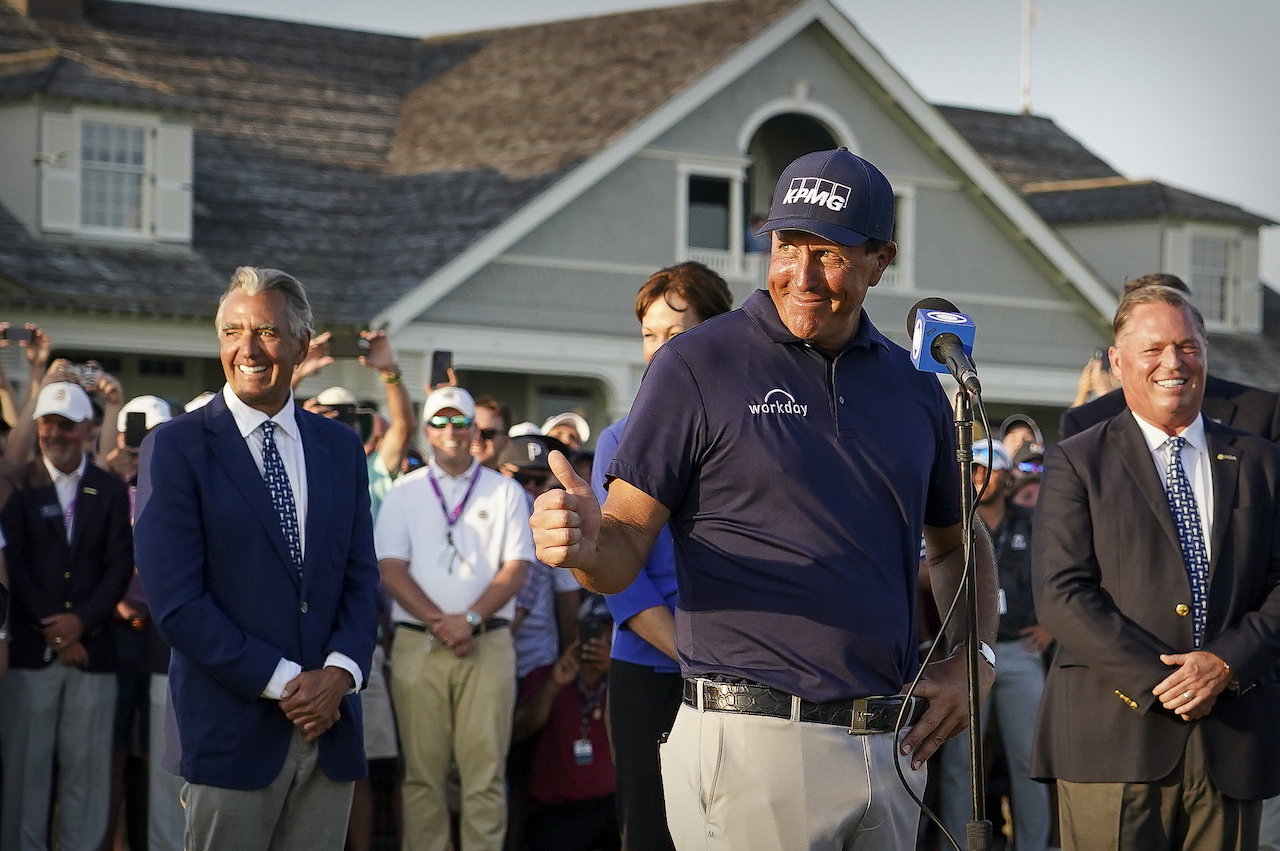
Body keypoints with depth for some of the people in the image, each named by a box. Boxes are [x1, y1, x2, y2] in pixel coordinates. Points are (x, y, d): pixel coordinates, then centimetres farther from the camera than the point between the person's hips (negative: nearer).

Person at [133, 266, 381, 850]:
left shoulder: (341, 447, 12)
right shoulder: (176, 447, -3)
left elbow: (362, 580, 11)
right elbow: (175, 601, -10)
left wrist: (340, 671, -9)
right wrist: (284, 682, -13)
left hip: (329, 727, 4)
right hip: (232, 730, -4)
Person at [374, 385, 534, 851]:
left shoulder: (505, 492, 10)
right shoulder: (404, 493, 11)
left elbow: (515, 568, 3)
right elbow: (391, 569, 2)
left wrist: (471, 620, -10)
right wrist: (438, 622, -10)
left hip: (487, 643, 0)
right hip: (417, 643, 0)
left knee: (485, 771, -5)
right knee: (423, 772, -1)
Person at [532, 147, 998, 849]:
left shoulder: (913, 387, 11)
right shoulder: (697, 365, -3)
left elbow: (959, 546, 24)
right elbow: (625, 552, -6)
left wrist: (970, 658, 7)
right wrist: (584, 544, -28)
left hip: (893, 751, 5)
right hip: (755, 740, -5)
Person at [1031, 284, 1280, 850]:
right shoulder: (1076, 463, 6)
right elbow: (1061, 595, -4)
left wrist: (1227, 663, -9)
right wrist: (1157, 682, -13)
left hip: (1232, 740, 3)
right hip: (1115, 739, -3)